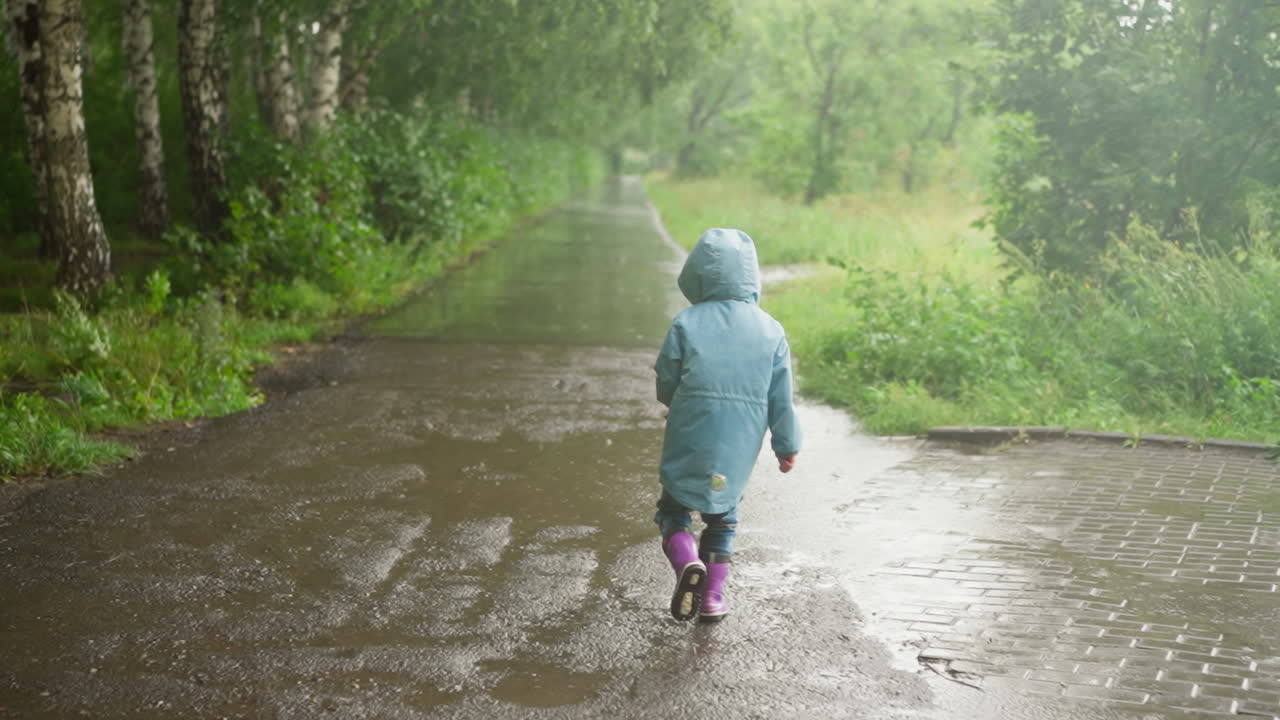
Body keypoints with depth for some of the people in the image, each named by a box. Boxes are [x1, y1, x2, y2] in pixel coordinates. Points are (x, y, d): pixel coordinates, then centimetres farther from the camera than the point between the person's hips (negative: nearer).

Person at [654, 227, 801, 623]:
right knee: (723, 517, 19)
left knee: (673, 507, 14)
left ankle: (687, 561, -14)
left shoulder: (686, 324, -8)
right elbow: (781, 400, 2)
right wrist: (788, 447, 13)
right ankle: (712, 597, 17)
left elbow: (665, 386, -1)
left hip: (688, 443, -2)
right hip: (739, 450, 2)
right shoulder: (771, 330, -1)